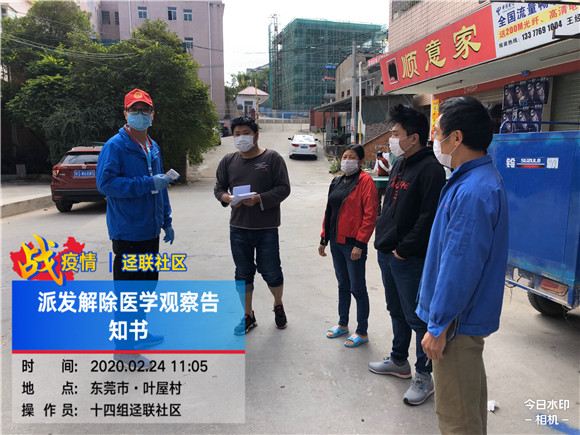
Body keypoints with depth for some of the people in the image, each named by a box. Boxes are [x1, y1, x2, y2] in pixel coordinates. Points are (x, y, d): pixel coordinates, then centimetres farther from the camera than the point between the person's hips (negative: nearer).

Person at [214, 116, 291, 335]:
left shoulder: (272, 158, -2)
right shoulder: (228, 161, 8)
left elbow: (283, 188, -7)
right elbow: (219, 187, 12)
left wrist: (259, 199, -21)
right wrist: (227, 198, -11)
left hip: (266, 228, -3)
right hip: (238, 227, 3)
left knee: (271, 272, 4)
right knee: (243, 273, 11)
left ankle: (278, 305, 34)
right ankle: (248, 316, 28)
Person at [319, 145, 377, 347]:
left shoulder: (365, 181, -10)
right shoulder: (337, 182, 12)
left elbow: (370, 215, -16)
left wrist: (360, 244, -19)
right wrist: (324, 239, 15)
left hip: (353, 244, -7)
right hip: (336, 242, 7)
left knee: (357, 288, 3)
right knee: (343, 285, 19)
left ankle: (362, 332, 18)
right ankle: (343, 324, 34)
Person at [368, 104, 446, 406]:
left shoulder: (430, 169, -16)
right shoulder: (399, 164, 13)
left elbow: (429, 218, -23)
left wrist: (403, 249, -18)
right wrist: (383, 240, 11)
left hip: (410, 259, -9)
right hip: (387, 254, 9)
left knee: (417, 318, 4)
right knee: (396, 311, 21)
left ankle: (423, 376, 21)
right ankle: (399, 361, 39)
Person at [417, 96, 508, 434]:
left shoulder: (472, 192, -27)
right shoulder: (483, 179, 8)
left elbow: (460, 267, -28)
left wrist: (439, 326, -19)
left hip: (458, 320, -10)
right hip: (470, 315, 10)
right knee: (469, 396, 27)